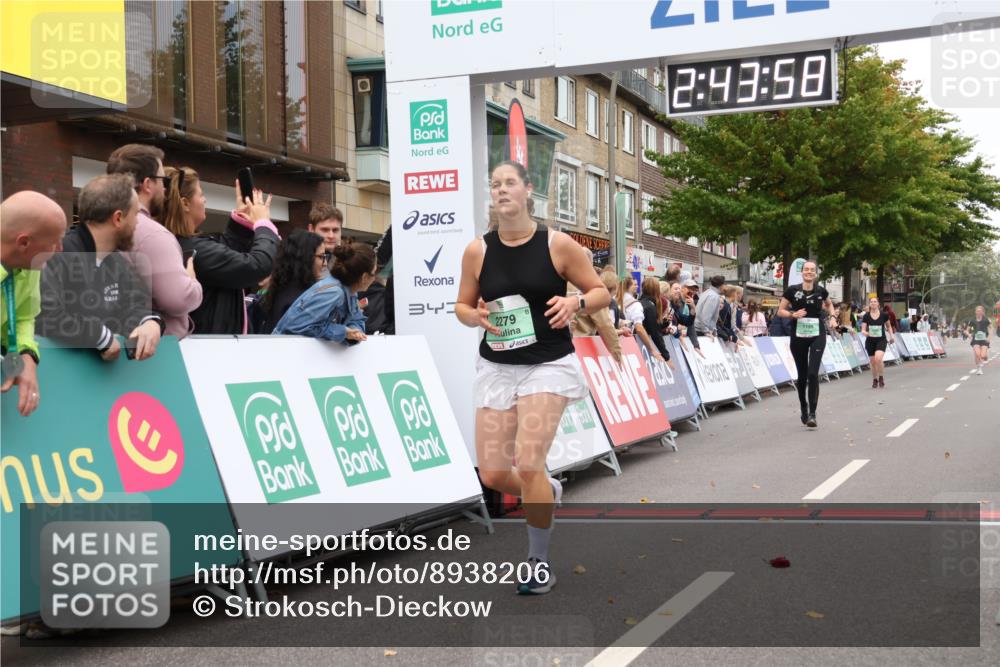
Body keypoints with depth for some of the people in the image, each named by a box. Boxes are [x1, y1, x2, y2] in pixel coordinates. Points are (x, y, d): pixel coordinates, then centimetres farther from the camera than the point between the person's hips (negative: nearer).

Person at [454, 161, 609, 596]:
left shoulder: (558, 244, -6)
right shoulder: (477, 251, 0)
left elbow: (601, 293, 2)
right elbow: (462, 306, 10)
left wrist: (575, 303, -19)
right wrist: (475, 317, -12)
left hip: (548, 365, -3)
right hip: (496, 366, 3)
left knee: (528, 463, -14)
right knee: (492, 474, 1)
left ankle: (539, 563, 6)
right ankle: (546, 493, 37)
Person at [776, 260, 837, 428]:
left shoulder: (821, 291, 0)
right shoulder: (792, 290, -4)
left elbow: (829, 304, 22)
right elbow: (780, 311, 2)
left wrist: (832, 317, 5)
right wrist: (793, 314, -15)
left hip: (817, 335, -1)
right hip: (798, 336, 1)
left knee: (813, 373, -14)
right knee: (802, 375, 9)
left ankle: (812, 414, -12)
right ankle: (803, 408, 32)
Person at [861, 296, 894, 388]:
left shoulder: (883, 315, -3)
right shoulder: (866, 316, -3)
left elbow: (889, 326, 13)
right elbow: (863, 330, -4)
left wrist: (891, 336, 4)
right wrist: (865, 333, -26)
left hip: (881, 340, -2)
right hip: (870, 341, 2)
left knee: (878, 358, -23)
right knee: (873, 362, 5)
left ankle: (881, 377, -1)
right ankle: (875, 380, 27)